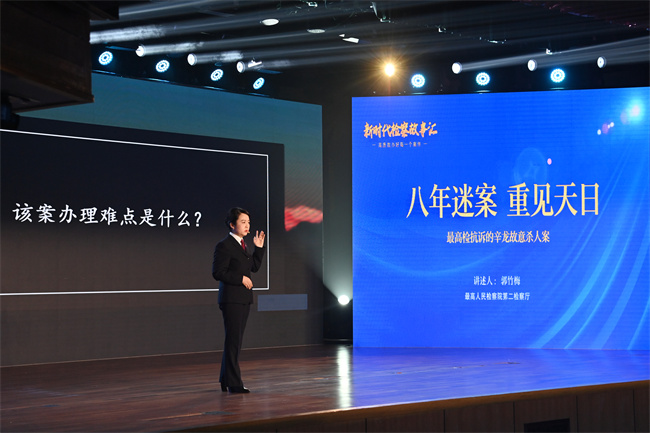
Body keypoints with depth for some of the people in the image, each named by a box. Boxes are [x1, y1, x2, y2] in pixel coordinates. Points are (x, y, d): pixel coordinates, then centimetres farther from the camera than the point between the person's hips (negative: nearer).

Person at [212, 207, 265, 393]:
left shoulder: (244, 245, 16)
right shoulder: (224, 246, -11)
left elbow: (254, 267, 18)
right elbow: (218, 273, -16)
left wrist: (259, 247, 9)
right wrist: (241, 278, -17)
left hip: (244, 298, 9)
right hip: (231, 299, -9)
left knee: (235, 341, 13)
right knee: (233, 341, -6)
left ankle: (226, 379, 22)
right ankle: (234, 383, -2)